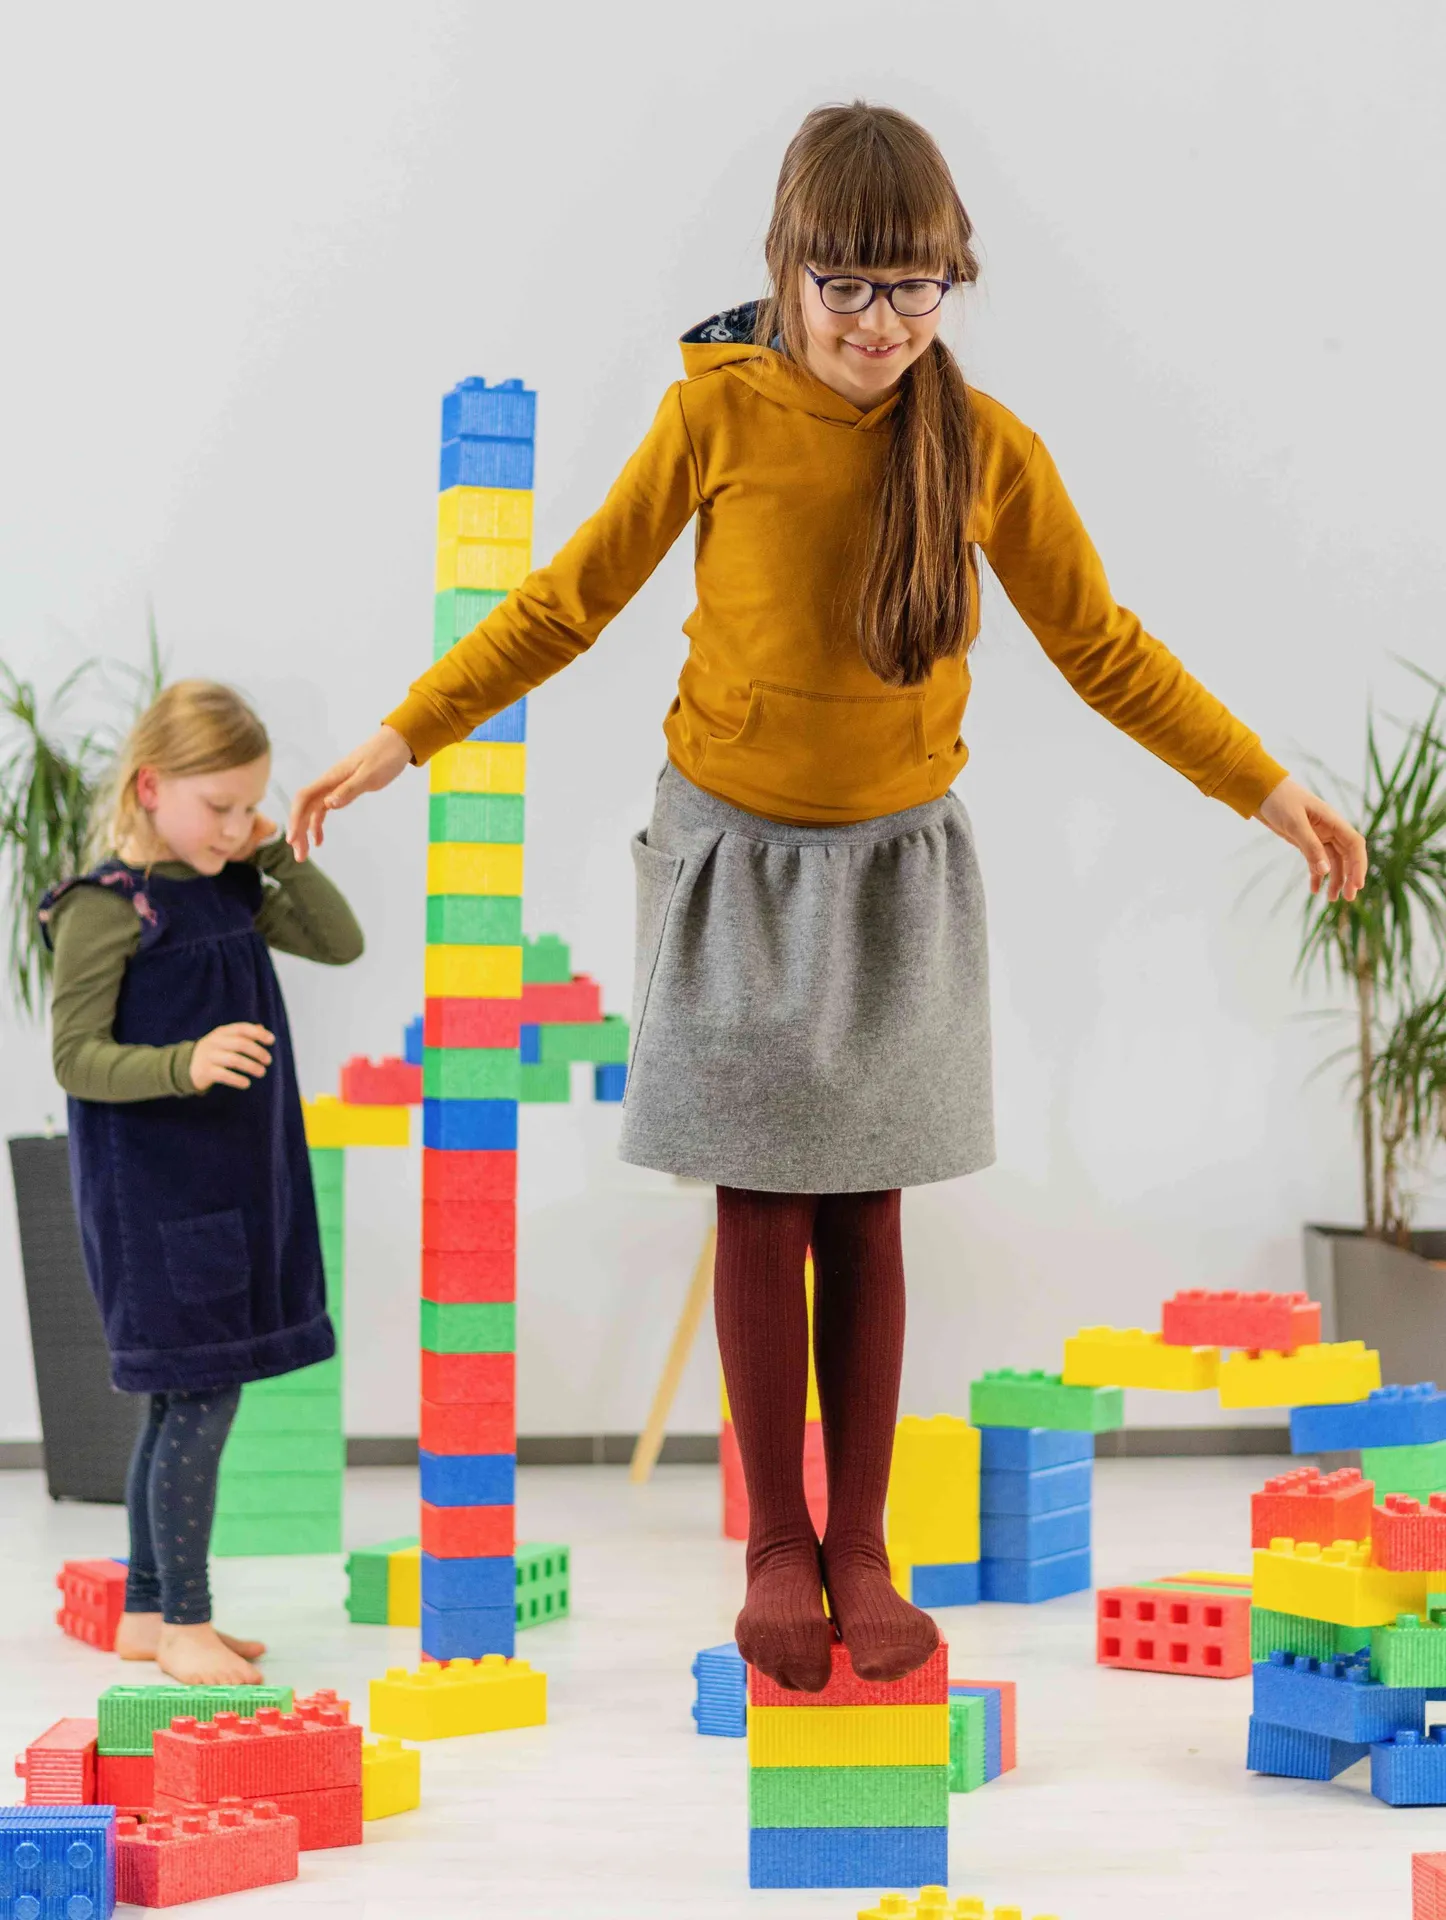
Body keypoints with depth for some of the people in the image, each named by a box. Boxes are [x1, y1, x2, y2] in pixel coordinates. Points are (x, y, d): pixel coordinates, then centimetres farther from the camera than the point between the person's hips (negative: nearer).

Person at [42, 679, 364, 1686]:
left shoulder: (231, 891, 9)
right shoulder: (105, 908, -14)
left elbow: (340, 944, 13)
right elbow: (76, 1060, -15)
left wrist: (280, 857, 1)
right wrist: (185, 1063, -30)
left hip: (238, 1184, 8)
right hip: (155, 1191, -8)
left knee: (183, 1400, 13)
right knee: (200, 1399, -7)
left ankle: (149, 1612, 23)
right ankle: (185, 1626, 3)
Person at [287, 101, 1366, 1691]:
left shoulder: (986, 448, -9)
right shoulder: (717, 414, -13)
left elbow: (1105, 650, 2)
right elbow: (567, 604, -2)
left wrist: (1274, 794, 1)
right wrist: (396, 743, -3)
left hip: (894, 869, 1)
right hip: (737, 858, -1)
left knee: (864, 1213, 7)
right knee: (761, 1209, 4)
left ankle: (860, 1544, 19)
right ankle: (777, 1542, 19)